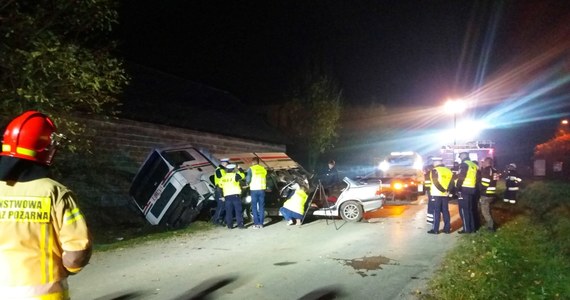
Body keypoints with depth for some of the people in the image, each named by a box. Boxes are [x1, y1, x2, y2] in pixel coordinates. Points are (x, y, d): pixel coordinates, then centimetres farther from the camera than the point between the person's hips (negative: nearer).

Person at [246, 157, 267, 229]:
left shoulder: (251, 169, -3)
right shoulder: (263, 169, 10)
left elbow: (248, 180, -6)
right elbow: (266, 179, 14)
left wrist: (248, 183, 13)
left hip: (254, 189, -4)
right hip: (262, 189, 4)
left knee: (254, 207, 2)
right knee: (261, 207, 8)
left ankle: (256, 224, -1)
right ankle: (261, 223, 8)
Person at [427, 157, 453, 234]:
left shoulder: (434, 170, -7)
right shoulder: (448, 170, 10)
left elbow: (436, 182, -15)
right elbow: (451, 182, 9)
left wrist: (442, 190, -9)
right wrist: (447, 190, 6)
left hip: (437, 194, -5)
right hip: (446, 194, 5)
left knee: (436, 212, -2)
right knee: (445, 211, 11)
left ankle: (435, 229, -1)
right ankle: (447, 228, 13)